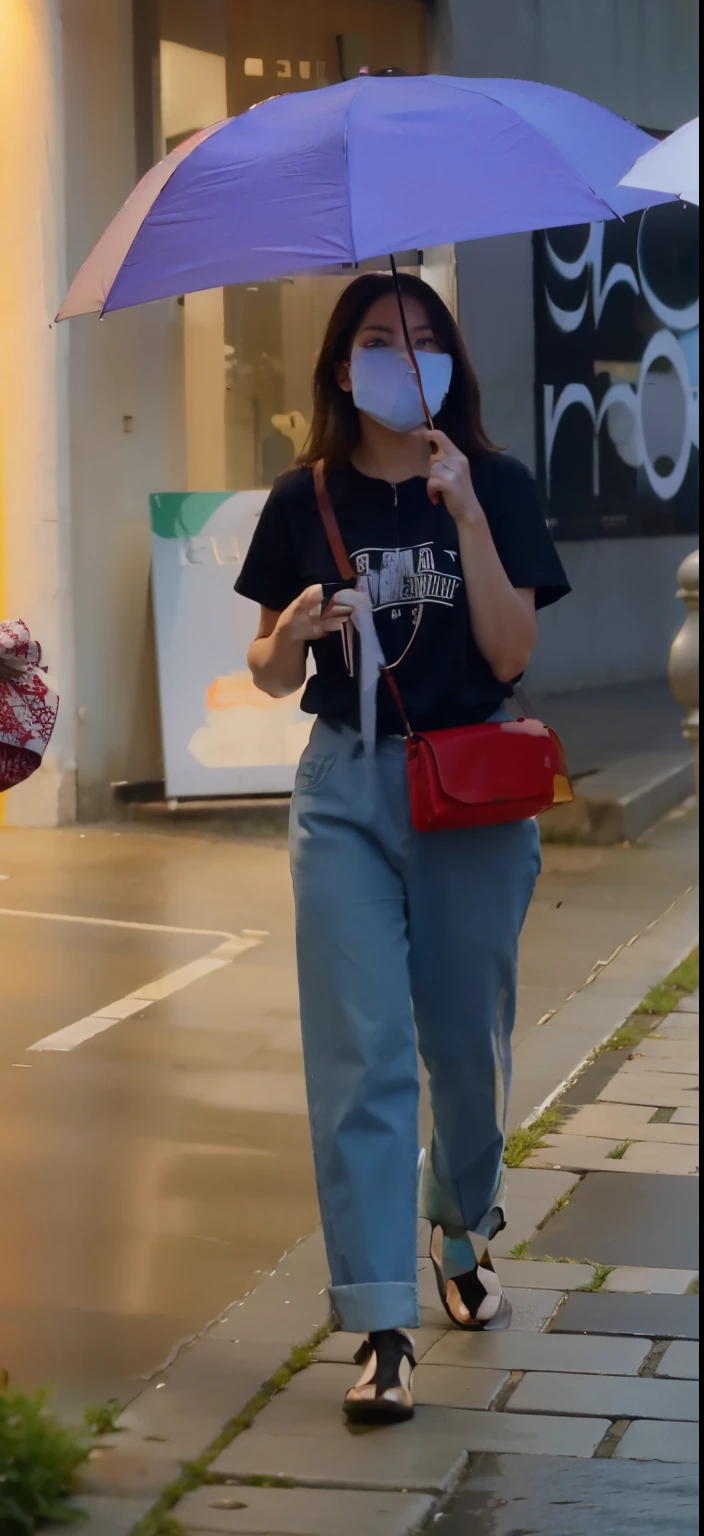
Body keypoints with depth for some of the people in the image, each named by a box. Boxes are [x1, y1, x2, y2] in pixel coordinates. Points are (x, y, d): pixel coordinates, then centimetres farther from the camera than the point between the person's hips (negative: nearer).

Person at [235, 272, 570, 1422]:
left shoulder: (495, 486, 0)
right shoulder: (307, 502, 3)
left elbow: (512, 652, -10)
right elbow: (272, 676, 7)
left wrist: (467, 515, -19)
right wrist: (290, 634, -16)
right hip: (346, 788, 0)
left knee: (468, 1044, 10)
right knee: (360, 1055, -7)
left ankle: (463, 1239, 37)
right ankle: (383, 1328, -7)